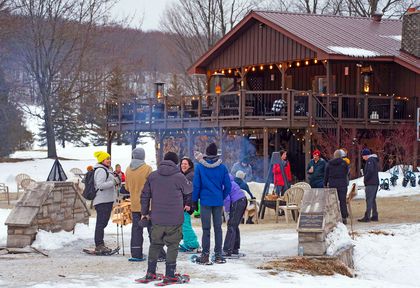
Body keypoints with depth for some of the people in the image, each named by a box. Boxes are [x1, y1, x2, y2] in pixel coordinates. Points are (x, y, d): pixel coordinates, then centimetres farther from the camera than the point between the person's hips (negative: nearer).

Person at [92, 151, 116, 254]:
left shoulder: (106, 170, 21)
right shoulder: (101, 170, -13)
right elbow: (100, 185, -23)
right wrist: (113, 182, -20)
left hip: (107, 200, 11)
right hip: (102, 201, -11)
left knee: (103, 223, 13)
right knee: (101, 223, -11)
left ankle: (100, 245, 18)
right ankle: (99, 246, -13)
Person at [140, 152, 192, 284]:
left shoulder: (152, 176, 3)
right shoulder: (179, 177, -9)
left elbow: (145, 195, 8)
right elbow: (189, 189, 9)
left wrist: (144, 212, 18)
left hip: (156, 219, 4)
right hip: (174, 219, -4)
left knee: (155, 244, 17)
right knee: (172, 245, 5)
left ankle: (150, 272, 19)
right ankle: (169, 274, 3)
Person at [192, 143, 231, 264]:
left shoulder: (200, 167, -6)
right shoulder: (222, 167, -1)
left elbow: (196, 185, -4)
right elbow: (228, 186, 1)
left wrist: (194, 200, 4)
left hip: (205, 201, -2)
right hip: (218, 202, 2)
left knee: (206, 228, 2)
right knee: (218, 228, 8)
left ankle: (205, 255, 0)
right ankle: (218, 255, 11)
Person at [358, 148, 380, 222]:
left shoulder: (370, 160, -12)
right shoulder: (375, 160, 19)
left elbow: (370, 171, -24)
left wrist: (365, 179, -11)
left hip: (370, 184, -10)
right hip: (375, 183, 10)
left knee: (369, 200, -10)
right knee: (373, 200, 14)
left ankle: (367, 217, -13)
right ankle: (375, 216, 16)